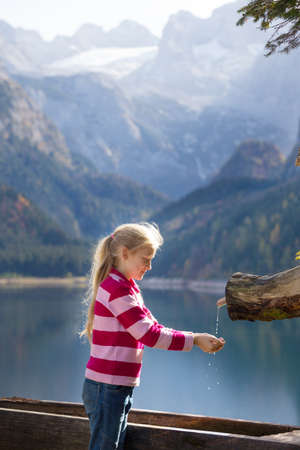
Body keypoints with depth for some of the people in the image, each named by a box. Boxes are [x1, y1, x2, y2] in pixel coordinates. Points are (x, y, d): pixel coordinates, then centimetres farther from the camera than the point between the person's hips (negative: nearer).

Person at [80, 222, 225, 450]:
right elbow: (148, 334, -20)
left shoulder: (123, 287, 17)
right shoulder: (117, 288, -16)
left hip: (118, 388, 10)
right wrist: (193, 340, -16)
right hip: (107, 388, -10)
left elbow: (154, 328, 18)